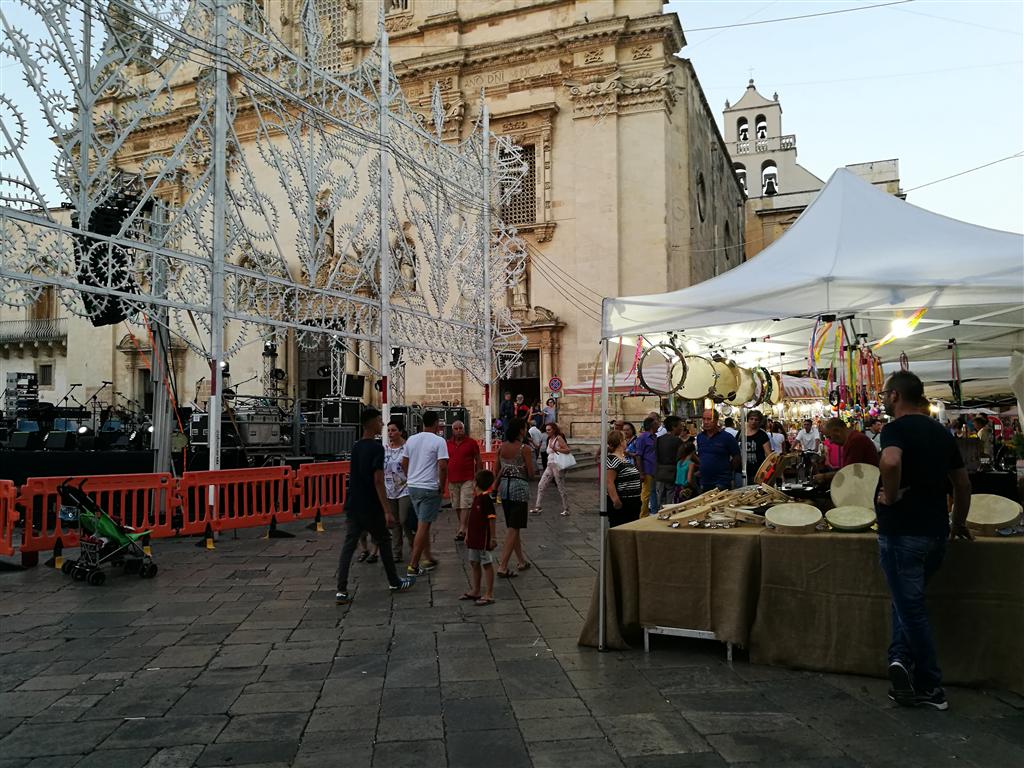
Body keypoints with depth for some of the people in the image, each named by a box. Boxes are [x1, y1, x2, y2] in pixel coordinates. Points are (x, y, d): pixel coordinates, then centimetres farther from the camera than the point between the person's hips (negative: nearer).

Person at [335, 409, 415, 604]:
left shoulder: (355, 447, 9)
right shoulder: (377, 448, -15)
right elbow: (378, 481, -20)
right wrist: (387, 511, -20)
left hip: (353, 505, 6)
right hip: (371, 507, -6)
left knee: (349, 545, 2)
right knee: (384, 541, 12)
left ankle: (341, 591, -5)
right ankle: (394, 583, 26)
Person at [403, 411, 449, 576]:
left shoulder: (411, 440, 8)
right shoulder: (439, 441, -10)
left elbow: (404, 464, 13)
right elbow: (443, 467, -16)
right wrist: (442, 487, -3)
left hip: (412, 487, 6)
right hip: (429, 488, -6)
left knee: (423, 524, 18)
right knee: (423, 526, -2)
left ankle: (428, 559, 24)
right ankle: (413, 566, -1)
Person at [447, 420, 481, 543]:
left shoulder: (471, 443, 1)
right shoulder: (448, 444, 10)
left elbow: (478, 460, 5)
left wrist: (478, 476, 0)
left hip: (467, 479, -4)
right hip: (452, 480, 4)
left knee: (465, 505, -11)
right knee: (456, 506, 9)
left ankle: (462, 529, -16)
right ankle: (462, 529, 21)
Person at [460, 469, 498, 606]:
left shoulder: (486, 499, -18)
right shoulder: (476, 497, 10)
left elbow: (491, 519, -19)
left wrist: (493, 537, -19)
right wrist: (468, 534, 21)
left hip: (484, 539, -9)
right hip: (474, 538, 9)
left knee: (487, 564, 0)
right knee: (474, 564, 17)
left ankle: (489, 594, 6)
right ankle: (475, 591, 29)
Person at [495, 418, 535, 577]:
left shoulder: (502, 447, 5)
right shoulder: (524, 449, -12)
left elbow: (497, 471, 9)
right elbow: (531, 474, -10)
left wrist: (497, 486, 19)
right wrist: (528, 476, 12)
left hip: (504, 486, 6)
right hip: (520, 487, -6)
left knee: (513, 527, 17)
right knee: (514, 528, -3)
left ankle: (522, 561, 28)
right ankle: (502, 566, -8)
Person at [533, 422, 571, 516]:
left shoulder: (559, 438, -6)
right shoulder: (549, 439, 15)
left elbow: (567, 450, -14)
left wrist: (556, 449, -20)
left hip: (557, 465, -8)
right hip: (549, 465, 8)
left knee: (561, 488, 0)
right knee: (540, 485, 0)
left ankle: (566, 509, 9)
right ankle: (537, 507, 3)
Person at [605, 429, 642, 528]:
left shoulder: (625, 457, 14)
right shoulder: (612, 460, -16)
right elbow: (609, 482, -23)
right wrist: (616, 501, -28)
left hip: (632, 503, 10)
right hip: (621, 504, -10)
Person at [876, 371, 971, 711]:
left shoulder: (896, 428, -12)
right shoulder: (941, 432, 11)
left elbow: (890, 462, -35)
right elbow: (962, 484, 17)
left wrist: (890, 497, -19)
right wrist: (959, 522, 29)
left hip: (901, 531, -7)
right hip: (935, 531, 8)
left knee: (910, 606, 3)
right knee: (909, 600, 20)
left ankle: (931, 688, 11)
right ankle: (902, 658, 6)